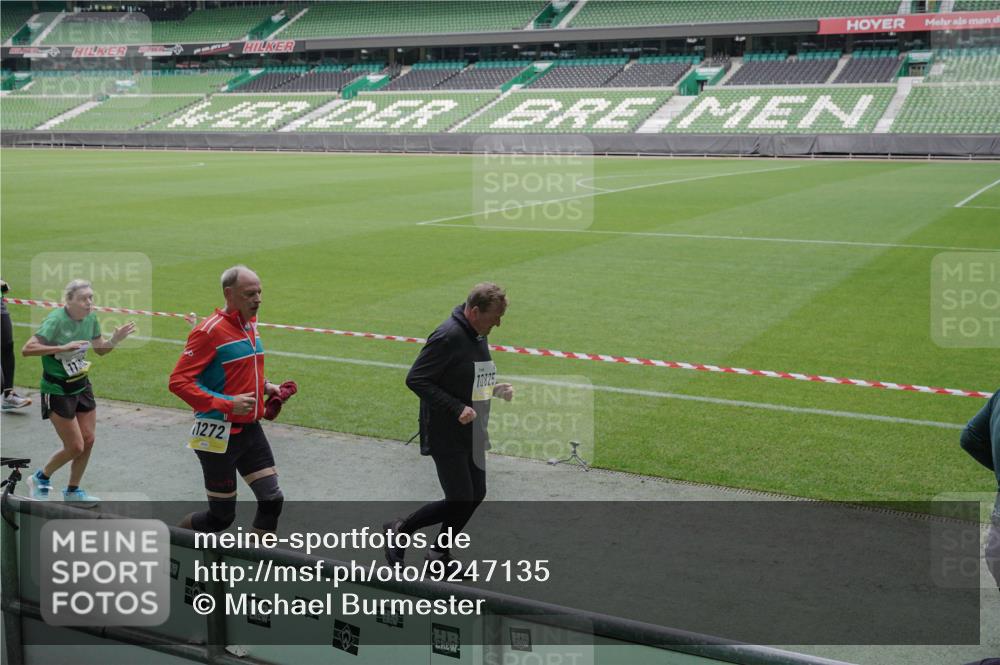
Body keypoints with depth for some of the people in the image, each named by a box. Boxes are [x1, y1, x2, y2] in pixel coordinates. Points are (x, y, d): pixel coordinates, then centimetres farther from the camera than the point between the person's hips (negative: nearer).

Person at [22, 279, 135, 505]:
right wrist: (62, 347, -38)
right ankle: (41, 478, 25)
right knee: (75, 447, -3)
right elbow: (27, 349, -30)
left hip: (82, 386, 7)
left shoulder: (90, 318, -3)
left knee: (88, 441, 7)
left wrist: (115, 340, -10)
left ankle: (73, 491, 27)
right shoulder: (56, 320, -23)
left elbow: (100, 349, 10)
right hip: (57, 391, -7)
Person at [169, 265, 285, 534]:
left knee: (272, 499, 2)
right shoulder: (210, 330, -16)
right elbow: (178, 381, -19)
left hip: (250, 429, 7)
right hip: (219, 434, -7)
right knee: (222, 516, 3)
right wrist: (228, 404, -24)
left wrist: (265, 386, 7)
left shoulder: (249, 324, 9)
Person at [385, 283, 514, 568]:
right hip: (446, 435, -9)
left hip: (472, 434, 9)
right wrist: (456, 408, -26)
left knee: (476, 495, 12)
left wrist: (494, 388, 2)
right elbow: (415, 379, -22)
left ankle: (441, 552, 28)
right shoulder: (448, 336, -20)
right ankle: (400, 529, 14)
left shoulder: (478, 335, 9)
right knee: (459, 501, -6)